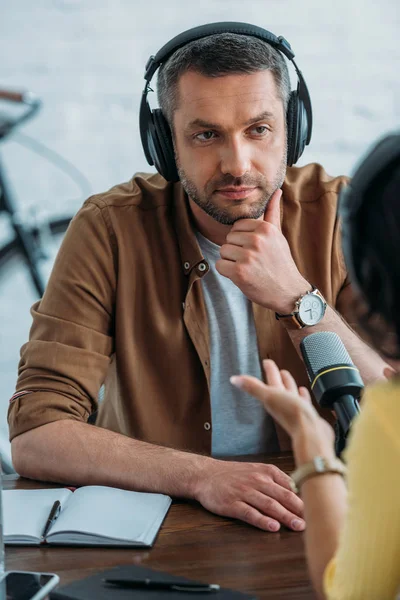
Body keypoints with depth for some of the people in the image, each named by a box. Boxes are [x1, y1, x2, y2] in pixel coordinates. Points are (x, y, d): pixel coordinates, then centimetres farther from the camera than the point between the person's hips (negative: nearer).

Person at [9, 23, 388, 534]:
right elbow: (34, 435, -17)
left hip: (312, 521, 2)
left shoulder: (340, 215, -8)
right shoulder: (110, 228, -11)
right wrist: (201, 475, -29)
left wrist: (296, 297, -24)